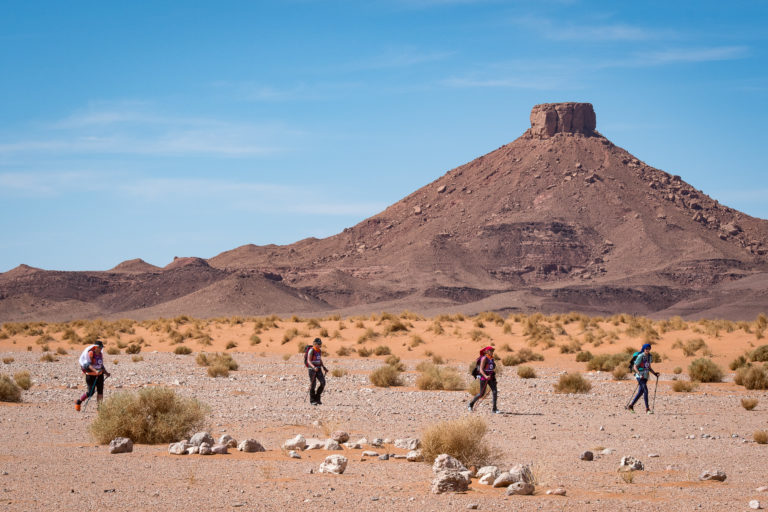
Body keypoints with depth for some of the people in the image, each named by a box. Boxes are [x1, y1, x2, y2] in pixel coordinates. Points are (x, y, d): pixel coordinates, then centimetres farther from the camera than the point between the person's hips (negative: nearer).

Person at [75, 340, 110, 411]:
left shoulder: (101, 355, 8)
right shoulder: (90, 353, -13)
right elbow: (88, 364, -25)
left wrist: (106, 372, 7)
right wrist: (95, 371, -38)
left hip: (99, 375, 6)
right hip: (91, 375, -6)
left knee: (100, 391, -3)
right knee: (90, 392, -3)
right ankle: (78, 402, 19)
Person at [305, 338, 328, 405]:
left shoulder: (319, 351, 11)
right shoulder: (311, 350, -12)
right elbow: (308, 361, -18)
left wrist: (324, 368, 16)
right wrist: (314, 367, -31)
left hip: (318, 369, 7)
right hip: (312, 369, -7)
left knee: (323, 383, -5)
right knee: (313, 384, -4)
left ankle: (317, 398, 8)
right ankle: (312, 400, 8)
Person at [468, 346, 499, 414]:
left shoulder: (491, 359, 13)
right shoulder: (484, 358, -11)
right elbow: (481, 369, -17)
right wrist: (485, 376, -31)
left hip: (491, 378, 7)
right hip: (484, 378, -7)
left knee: (495, 392, -9)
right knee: (481, 394, 0)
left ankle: (495, 409, -9)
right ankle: (471, 404, 23)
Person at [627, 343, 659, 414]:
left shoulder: (649, 357, 11)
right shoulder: (640, 356, -12)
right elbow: (635, 367, -12)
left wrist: (654, 373, 8)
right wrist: (639, 374, -25)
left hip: (645, 376, 8)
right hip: (640, 376, -8)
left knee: (640, 392, 9)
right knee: (645, 391, -15)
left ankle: (631, 405, 21)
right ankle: (647, 409, -15)